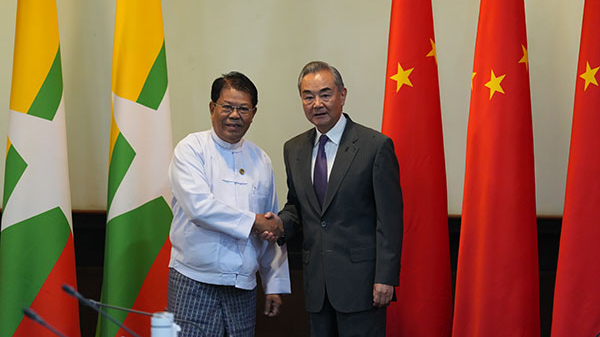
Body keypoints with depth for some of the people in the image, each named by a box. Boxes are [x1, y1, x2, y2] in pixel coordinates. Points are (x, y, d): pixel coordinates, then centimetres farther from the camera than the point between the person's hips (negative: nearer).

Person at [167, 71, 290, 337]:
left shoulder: (260, 160, 13)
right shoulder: (192, 149, -1)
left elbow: (272, 228, 16)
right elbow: (198, 206, -16)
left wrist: (274, 285, 14)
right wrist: (251, 222, -10)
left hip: (243, 286, 4)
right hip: (195, 284, -4)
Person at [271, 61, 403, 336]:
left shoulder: (376, 146, -7)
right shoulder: (294, 150, 11)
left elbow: (390, 219, -9)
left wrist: (385, 278, -14)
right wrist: (282, 223, -3)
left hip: (360, 280, -5)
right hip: (317, 282, 5)